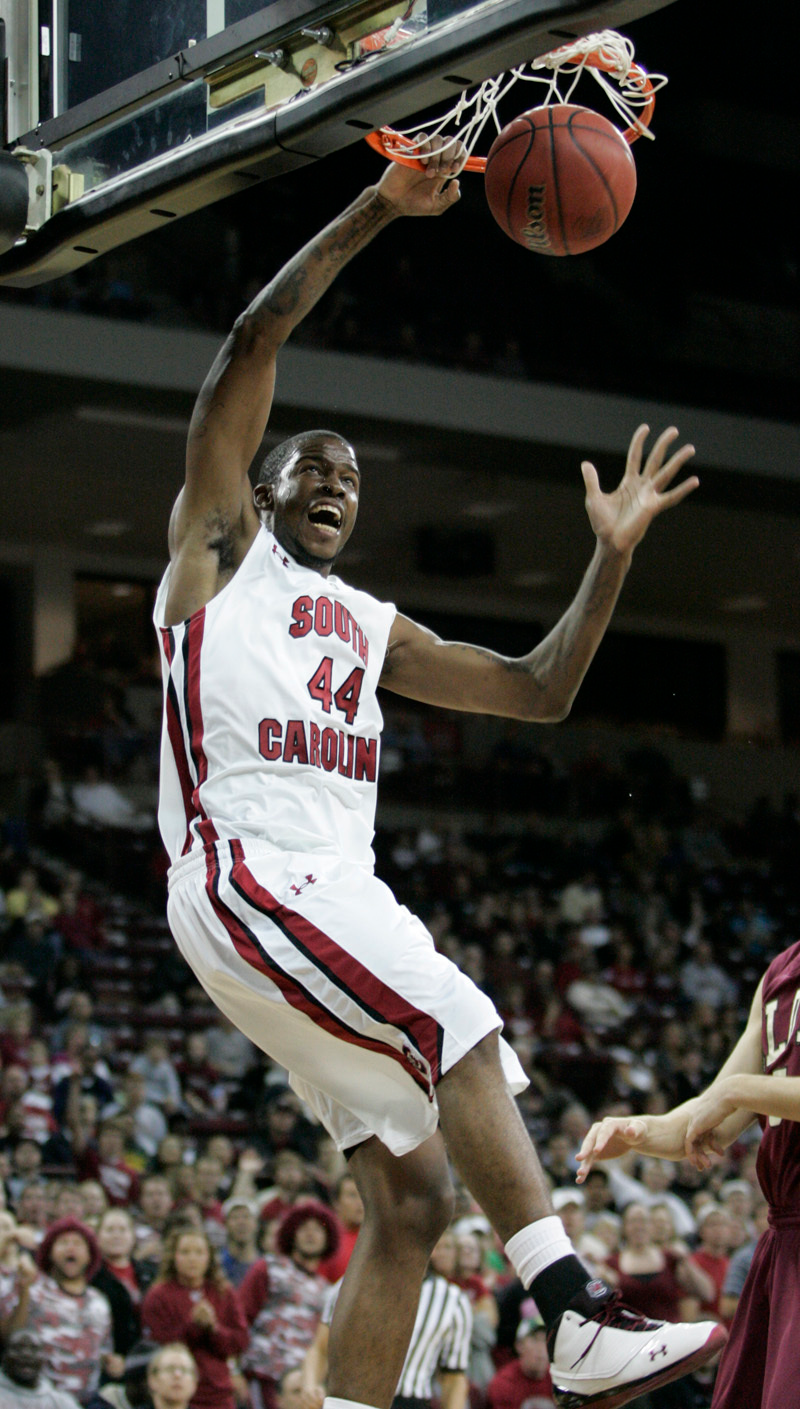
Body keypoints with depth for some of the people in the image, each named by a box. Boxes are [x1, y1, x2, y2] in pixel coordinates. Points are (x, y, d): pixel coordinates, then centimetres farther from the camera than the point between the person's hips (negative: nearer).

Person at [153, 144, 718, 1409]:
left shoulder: (375, 629, 29)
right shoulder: (222, 542, 12)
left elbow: (538, 691, 26)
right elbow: (256, 335, 1)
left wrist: (613, 554, 18)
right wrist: (380, 209, -2)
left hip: (338, 888, 8)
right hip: (244, 871, -8)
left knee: (412, 1197, -1)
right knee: (462, 1031, -25)